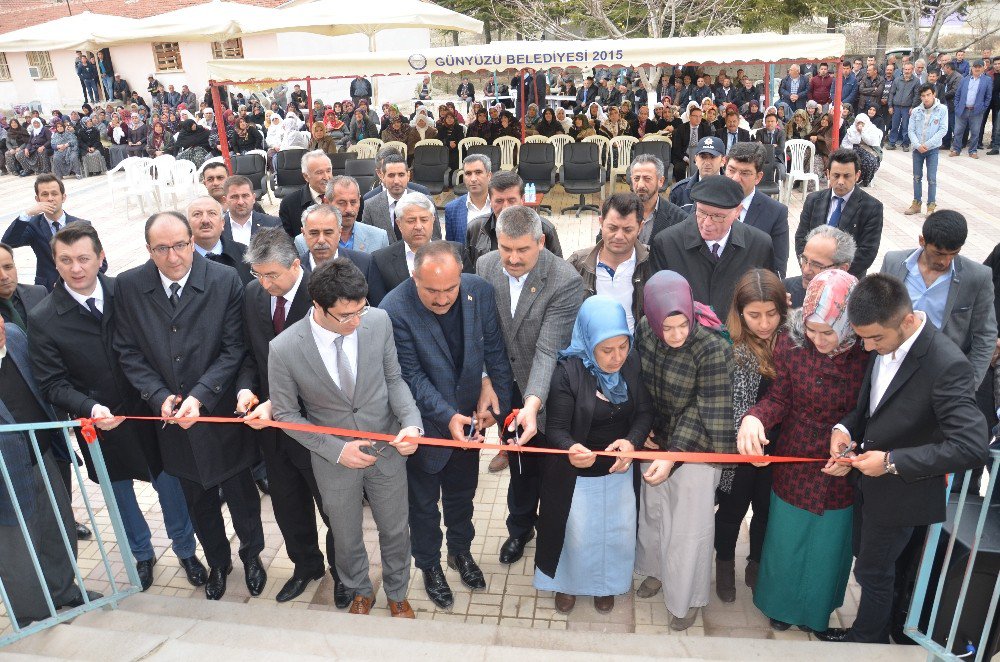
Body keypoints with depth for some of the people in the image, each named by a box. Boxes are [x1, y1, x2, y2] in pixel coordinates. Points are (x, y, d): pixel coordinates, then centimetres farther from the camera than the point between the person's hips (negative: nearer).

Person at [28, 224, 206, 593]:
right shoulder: (43, 319, -11)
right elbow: (53, 384, -10)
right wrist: (91, 408, -27)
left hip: (149, 414, 0)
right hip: (100, 425, 0)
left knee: (170, 485, 14)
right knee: (120, 494, 21)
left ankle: (185, 550, 40)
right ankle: (142, 555, 47)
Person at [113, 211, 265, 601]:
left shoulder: (225, 281, -14)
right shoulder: (128, 286, -6)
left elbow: (233, 349, -13)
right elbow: (128, 352, -1)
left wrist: (200, 396, -21)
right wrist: (160, 396, -14)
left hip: (221, 411, -2)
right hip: (171, 418, 2)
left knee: (241, 493, 15)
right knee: (199, 502, 20)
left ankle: (251, 554, 43)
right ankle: (217, 563, 45)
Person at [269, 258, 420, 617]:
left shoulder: (379, 321, -19)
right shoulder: (284, 349, -24)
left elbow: (393, 378, -4)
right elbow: (285, 413, -10)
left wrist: (412, 422, -22)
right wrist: (336, 450, -18)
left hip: (387, 450, 2)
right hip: (334, 459, -1)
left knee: (395, 531, 21)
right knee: (346, 537, 23)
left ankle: (397, 594, 52)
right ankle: (360, 592, 56)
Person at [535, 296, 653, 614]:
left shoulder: (632, 363, -13)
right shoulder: (567, 372, -25)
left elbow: (645, 411, -6)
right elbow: (556, 429, -23)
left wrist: (632, 440, -28)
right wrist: (570, 450, -46)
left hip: (619, 469, 4)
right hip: (576, 474, -3)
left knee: (616, 532, 20)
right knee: (576, 533, 17)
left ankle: (605, 583, 50)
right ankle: (567, 583, 48)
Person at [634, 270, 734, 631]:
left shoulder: (713, 350, -28)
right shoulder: (644, 331, -14)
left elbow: (702, 411, -23)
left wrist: (672, 457, -27)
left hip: (694, 448, -5)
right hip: (657, 439, 5)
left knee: (689, 526, 9)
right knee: (653, 511, 22)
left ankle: (686, 597, 32)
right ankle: (657, 570, 49)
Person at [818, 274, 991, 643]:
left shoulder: (946, 366, -30)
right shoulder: (884, 342, -8)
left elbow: (974, 447, -33)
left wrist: (892, 462, -29)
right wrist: (844, 427, -10)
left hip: (902, 490, -7)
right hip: (871, 478, 7)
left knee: (872, 571, 13)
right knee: (867, 555, 25)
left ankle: (867, 640, 41)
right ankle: (877, 628, 50)